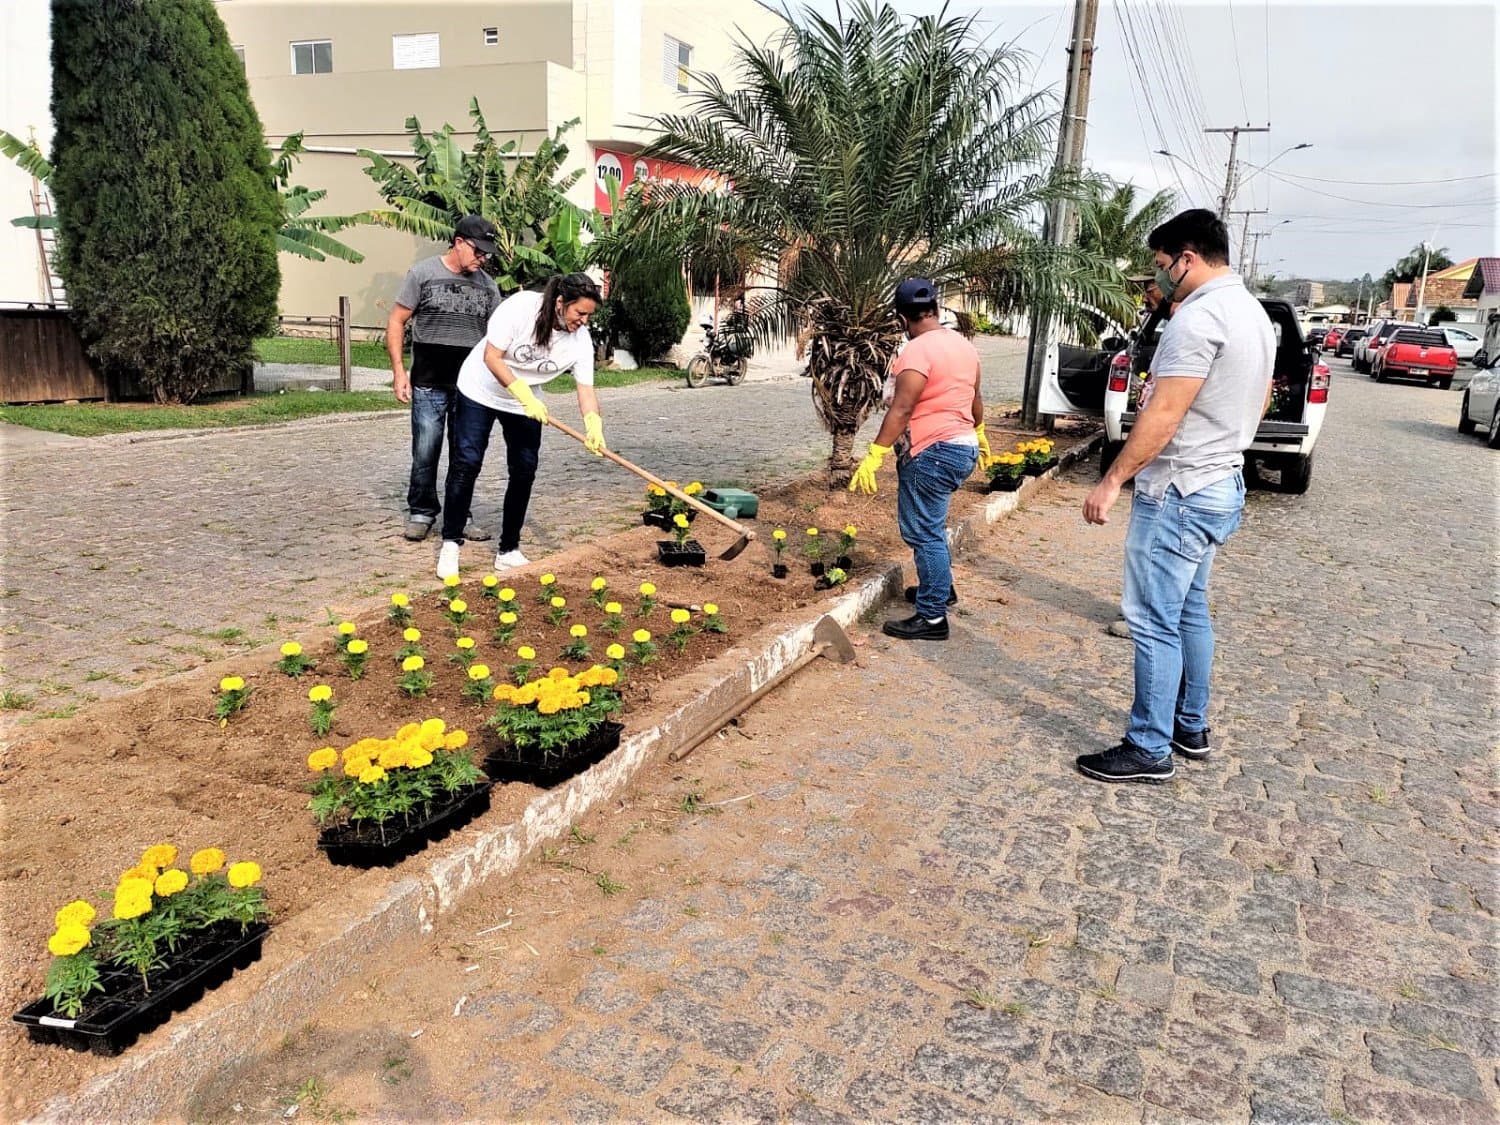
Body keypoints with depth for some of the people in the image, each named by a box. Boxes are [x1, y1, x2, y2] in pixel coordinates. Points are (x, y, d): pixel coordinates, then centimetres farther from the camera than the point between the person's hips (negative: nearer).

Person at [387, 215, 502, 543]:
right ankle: (421, 514, 14)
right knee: (425, 453, -1)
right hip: (428, 385, -3)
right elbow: (396, 322, 1)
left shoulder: (487, 285, 9)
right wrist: (399, 371, -6)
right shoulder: (423, 273, 0)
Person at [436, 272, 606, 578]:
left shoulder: (581, 339, -16)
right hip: (481, 391, -4)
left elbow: (586, 389, -17)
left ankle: (508, 550, 10)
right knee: (466, 463, -9)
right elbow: (491, 357, -26)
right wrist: (525, 395, -35)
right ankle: (450, 545, 0)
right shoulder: (521, 306, -27)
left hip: (527, 401, 4)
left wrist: (594, 425, -36)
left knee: (524, 471, -1)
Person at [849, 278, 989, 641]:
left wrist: (874, 456, -25)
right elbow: (975, 398, 22)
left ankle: (933, 618, -2)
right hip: (961, 447, 10)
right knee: (929, 525, 25)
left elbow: (901, 410, -25)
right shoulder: (962, 344, 10)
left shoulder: (917, 352, -18)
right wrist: (979, 434, 37)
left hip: (932, 453, -10)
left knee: (923, 532, -5)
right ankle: (940, 587, 39)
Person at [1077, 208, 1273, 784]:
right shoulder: (1254, 313, 13)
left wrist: (1112, 480, -19)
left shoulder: (1198, 316, -19)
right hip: (1222, 485, 10)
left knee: (1155, 622, -4)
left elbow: (1163, 415, -24)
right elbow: (1260, 400, 23)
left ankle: (1149, 749, 4)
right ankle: (1191, 727, 29)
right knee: (1190, 610, 19)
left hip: (1179, 493, -10)